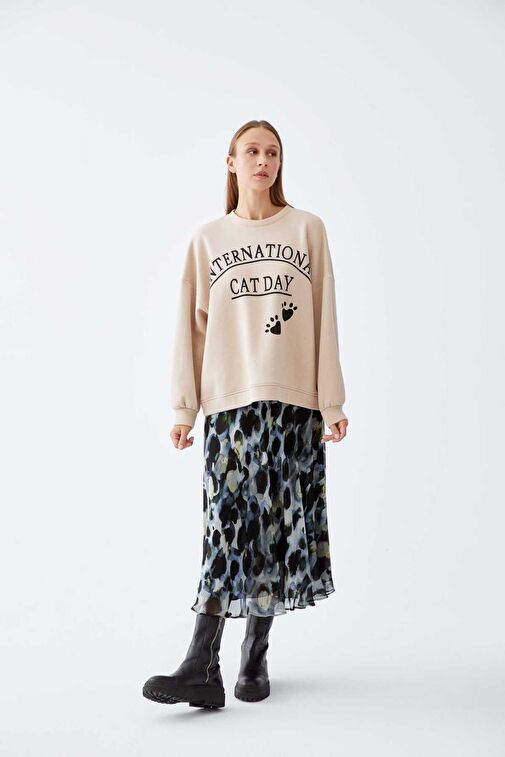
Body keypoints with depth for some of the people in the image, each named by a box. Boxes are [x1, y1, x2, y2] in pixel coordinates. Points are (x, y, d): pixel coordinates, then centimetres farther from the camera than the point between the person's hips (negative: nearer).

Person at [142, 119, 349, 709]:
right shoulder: (208, 239, 11)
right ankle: (203, 669, -4)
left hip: (294, 397, 0)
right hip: (230, 398, 0)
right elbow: (191, 326, 7)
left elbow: (325, 320, 5)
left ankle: (254, 656, 15)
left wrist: (332, 401, 0)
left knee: (280, 522, 2)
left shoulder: (308, 229, 9)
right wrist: (184, 408, 2)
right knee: (228, 521, -6)